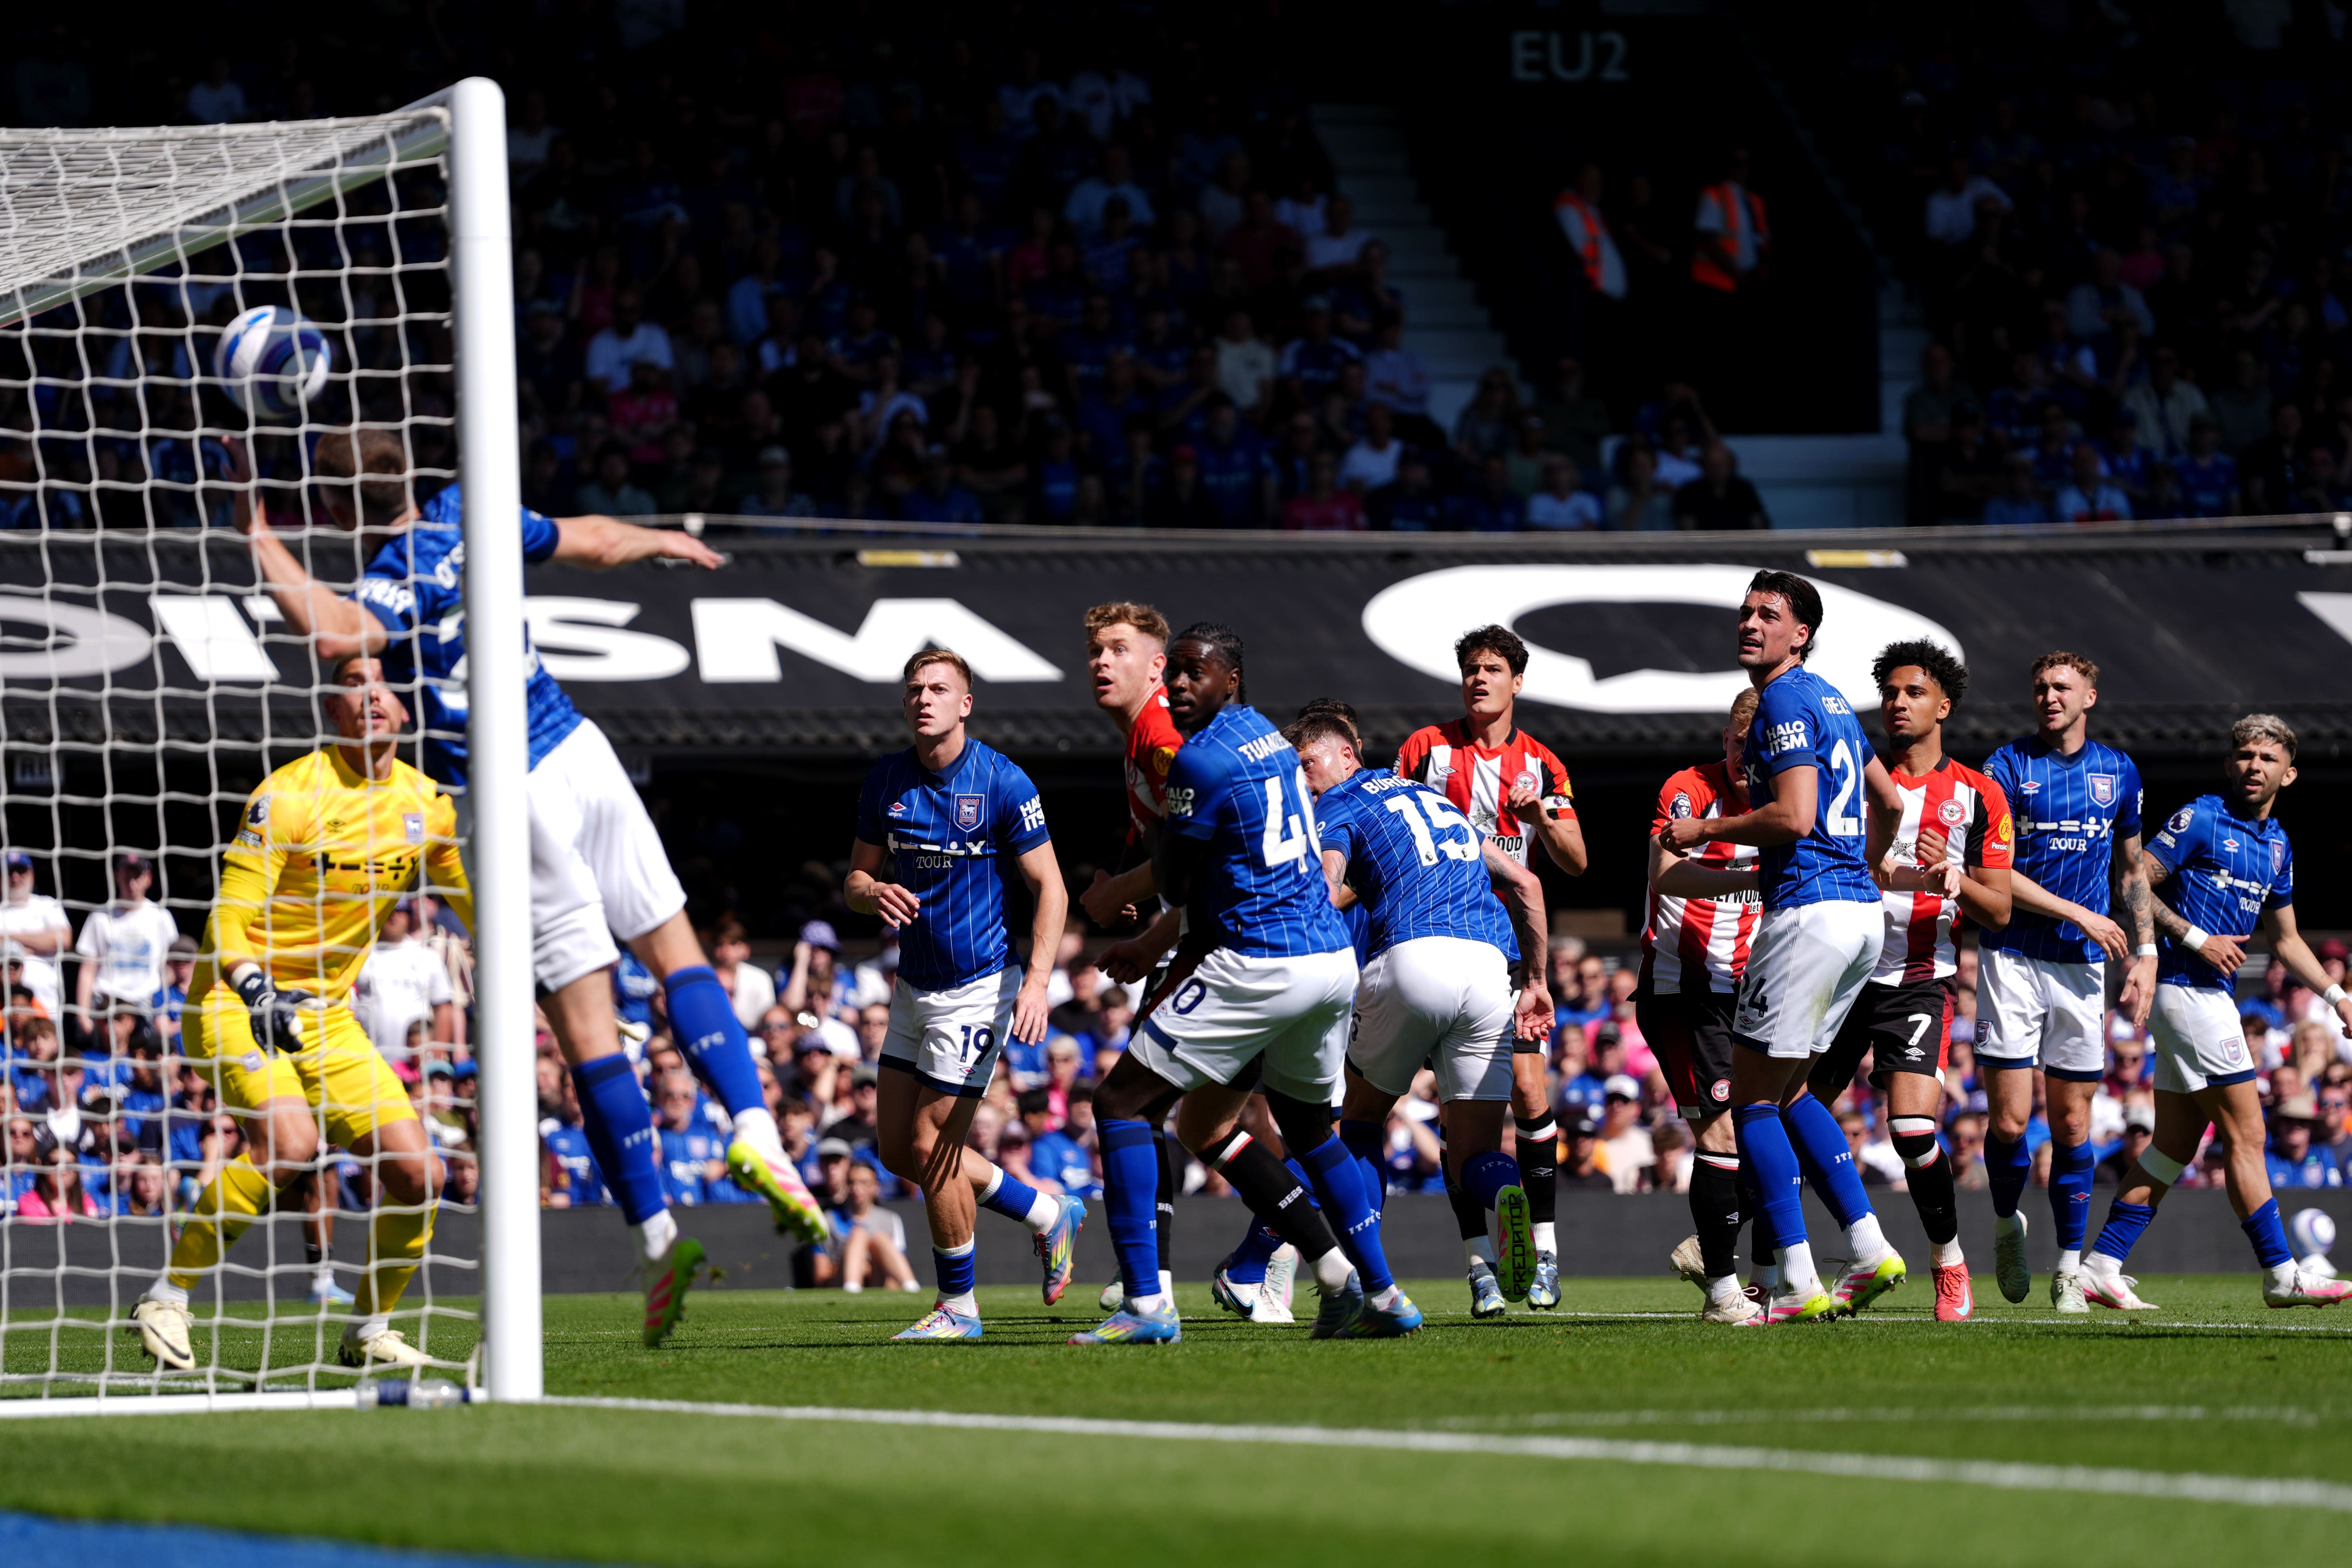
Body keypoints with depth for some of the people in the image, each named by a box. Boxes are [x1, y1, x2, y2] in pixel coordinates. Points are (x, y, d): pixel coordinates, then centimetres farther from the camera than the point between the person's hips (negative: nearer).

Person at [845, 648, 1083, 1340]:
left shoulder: (1004, 783, -14)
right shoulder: (885, 781, 2)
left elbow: (1049, 888, -11)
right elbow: (855, 878, 9)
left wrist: (1037, 982, -22)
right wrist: (872, 893, -17)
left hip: (979, 987, -7)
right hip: (915, 987, 7)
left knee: (931, 1146, -8)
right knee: (896, 1148, 9)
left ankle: (959, 1305, 9)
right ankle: (1049, 1214, 25)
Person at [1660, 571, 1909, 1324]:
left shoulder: (1785, 703, -11)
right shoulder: (1830, 701, 19)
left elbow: (1794, 816, -20)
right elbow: (1889, 801, 27)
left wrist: (1707, 830, -9)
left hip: (1808, 915, -10)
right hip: (1860, 913, 10)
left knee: (1752, 1098, -3)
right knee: (1786, 1091, 18)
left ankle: (1797, 1285, -7)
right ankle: (1870, 1251, 11)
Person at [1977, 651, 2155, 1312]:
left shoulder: (2118, 772, 10)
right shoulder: (2007, 767, -3)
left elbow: (2131, 872, 20)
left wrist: (2145, 953, 9)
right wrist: (2082, 915, -10)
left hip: (2083, 965, 3)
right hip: (2012, 958, -3)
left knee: (2072, 1126, 2)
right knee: (2009, 1120, -7)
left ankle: (2070, 1271, 10)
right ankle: (2007, 1225, 21)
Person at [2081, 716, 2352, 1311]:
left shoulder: (2278, 844, 16)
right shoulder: (2199, 820, -9)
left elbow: (2285, 940, 24)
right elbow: (2134, 882, -11)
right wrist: (2197, 939, -17)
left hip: (2211, 994, 9)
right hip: (2186, 988, -9)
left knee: (2176, 1144, 7)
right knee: (2246, 1133, -8)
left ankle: (2101, 1266, 9)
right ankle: (2282, 1275, -5)